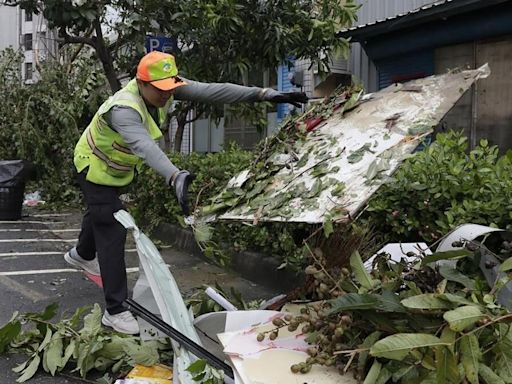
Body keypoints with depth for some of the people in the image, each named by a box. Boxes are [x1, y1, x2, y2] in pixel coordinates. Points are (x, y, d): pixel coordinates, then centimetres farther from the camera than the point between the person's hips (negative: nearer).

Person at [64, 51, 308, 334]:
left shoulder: (165, 88, -21)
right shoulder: (123, 109, -41)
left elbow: (213, 91, -28)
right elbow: (145, 145, -60)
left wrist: (265, 94, -36)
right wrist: (176, 177, -78)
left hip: (118, 167, 8)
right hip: (95, 165, -8)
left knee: (101, 213, 30)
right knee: (112, 233, -14)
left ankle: (82, 255, 61)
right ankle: (115, 311, -8)